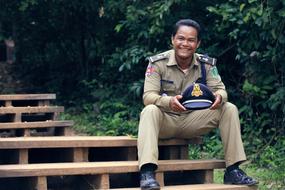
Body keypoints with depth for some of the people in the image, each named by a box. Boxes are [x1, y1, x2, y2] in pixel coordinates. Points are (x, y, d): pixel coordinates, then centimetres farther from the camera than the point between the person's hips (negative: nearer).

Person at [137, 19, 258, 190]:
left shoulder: (206, 64, -2)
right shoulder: (158, 63, -12)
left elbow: (220, 89, -9)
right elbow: (148, 96, -20)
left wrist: (219, 97, -36)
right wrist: (169, 102, -43)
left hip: (193, 121, 3)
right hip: (165, 121, -3)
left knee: (229, 109, -14)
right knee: (150, 111, -36)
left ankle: (233, 170, -12)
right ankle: (147, 172, -46)